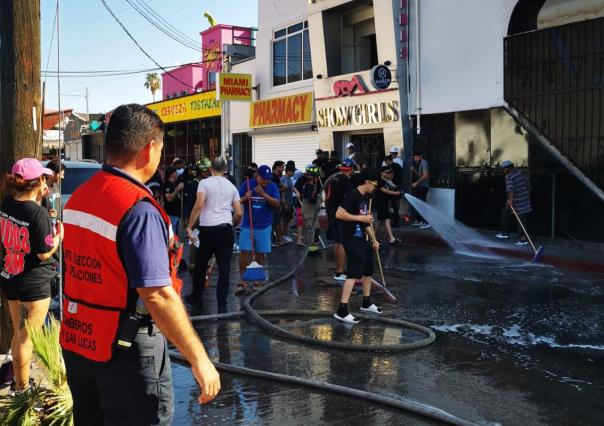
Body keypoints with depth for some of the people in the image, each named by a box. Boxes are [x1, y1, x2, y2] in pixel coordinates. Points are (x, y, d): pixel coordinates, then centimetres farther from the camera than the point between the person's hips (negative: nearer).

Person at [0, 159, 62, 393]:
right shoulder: (39, 214, -23)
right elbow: (44, 253, -19)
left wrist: (37, 200, 9)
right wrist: (59, 236, -3)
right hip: (34, 284, -8)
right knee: (27, 338, 5)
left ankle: (19, 378, 39)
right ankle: (21, 388, 16)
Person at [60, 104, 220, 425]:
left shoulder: (77, 198, 4)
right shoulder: (139, 209, -22)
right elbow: (157, 295, -26)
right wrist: (199, 361, -21)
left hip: (75, 343, 8)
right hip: (126, 351, -8)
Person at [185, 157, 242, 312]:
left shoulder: (205, 183, 0)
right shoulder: (231, 186, 11)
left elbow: (199, 205, -14)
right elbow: (238, 213, 8)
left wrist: (189, 226, -10)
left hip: (207, 229, -2)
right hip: (225, 229, 2)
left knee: (200, 265, 15)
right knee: (224, 267, 2)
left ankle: (196, 297, 29)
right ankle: (222, 304, 0)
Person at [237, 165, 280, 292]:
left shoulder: (272, 186, 0)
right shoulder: (247, 185, -2)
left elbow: (277, 204, -11)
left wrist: (263, 194, -21)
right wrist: (245, 198, -21)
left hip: (264, 226, 1)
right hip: (247, 225, -1)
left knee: (261, 254, 6)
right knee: (245, 252, -5)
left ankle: (258, 281, 17)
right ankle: (242, 280, 4)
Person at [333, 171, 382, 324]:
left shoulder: (365, 197, 13)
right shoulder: (352, 195, -16)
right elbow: (339, 214, -25)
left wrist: (373, 240, 17)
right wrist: (360, 218, -22)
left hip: (363, 239, 10)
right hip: (352, 239, -10)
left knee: (368, 270, 18)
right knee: (354, 273, -14)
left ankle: (366, 303, 35)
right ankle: (342, 310, -13)